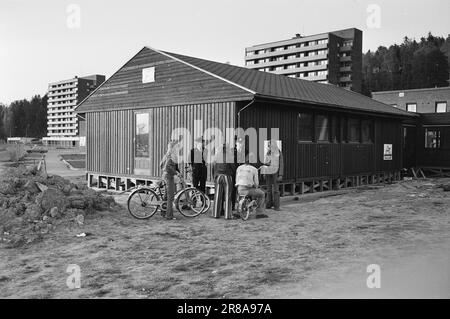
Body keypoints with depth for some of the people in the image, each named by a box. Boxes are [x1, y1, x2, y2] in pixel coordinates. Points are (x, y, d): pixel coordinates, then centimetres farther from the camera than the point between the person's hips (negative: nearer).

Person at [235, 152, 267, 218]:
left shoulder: (239, 168, 8)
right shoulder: (254, 169, -6)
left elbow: (237, 180, 14)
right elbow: (256, 182, -1)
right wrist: (256, 187, 20)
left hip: (239, 190, 6)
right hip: (248, 190, -6)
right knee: (262, 194, 17)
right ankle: (259, 213, 13)